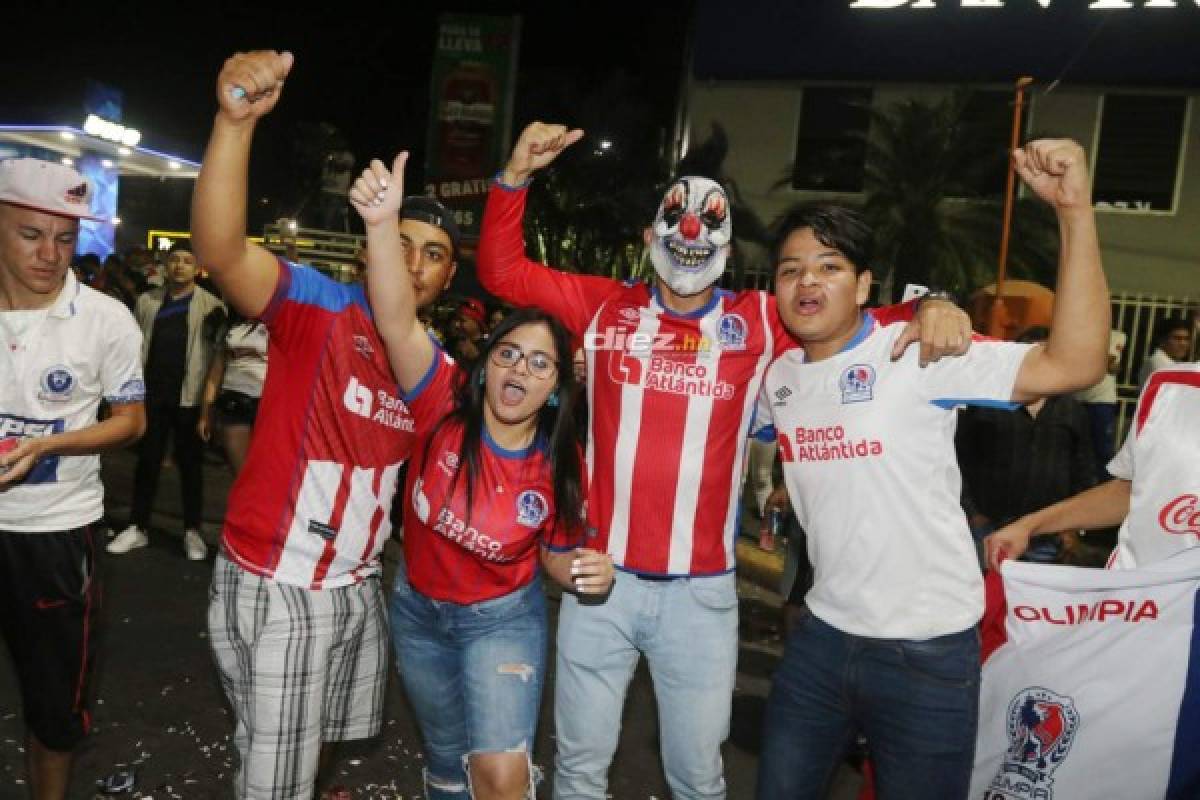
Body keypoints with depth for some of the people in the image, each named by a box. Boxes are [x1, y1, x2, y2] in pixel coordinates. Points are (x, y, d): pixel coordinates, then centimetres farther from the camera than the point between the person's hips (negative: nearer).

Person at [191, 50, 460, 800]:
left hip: (358, 587, 6)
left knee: (329, 738, 27)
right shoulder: (319, 306, -15)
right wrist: (237, 120, -47)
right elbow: (220, 248, -34)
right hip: (274, 588, -6)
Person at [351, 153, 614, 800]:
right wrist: (384, 223, -53)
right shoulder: (446, 404, -22)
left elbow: (557, 555, -2)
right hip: (418, 611, 1)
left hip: (503, 618, -1)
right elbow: (396, 321, -39)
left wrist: (589, 571, -25)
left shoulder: (559, 463, -17)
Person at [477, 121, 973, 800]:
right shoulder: (604, 306, 2)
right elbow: (502, 271, 5)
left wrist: (932, 309, -13)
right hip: (600, 577, 1)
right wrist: (517, 175, -7)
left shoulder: (760, 322, 0)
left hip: (702, 590, 0)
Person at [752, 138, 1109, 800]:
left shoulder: (919, 352, -15)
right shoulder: (778, 377, 3)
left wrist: (1075, 210, -32)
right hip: (823, 637, 5)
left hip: (928, 652, -5)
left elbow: (1075, 363, -27)